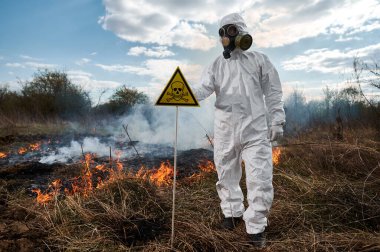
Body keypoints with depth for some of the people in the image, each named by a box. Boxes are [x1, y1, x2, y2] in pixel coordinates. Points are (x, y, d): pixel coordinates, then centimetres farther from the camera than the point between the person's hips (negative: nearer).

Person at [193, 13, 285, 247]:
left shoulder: (259, 60, 8)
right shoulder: (217, 65, 12)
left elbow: (273, 93, 7)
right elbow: (204, 89, -2)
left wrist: (277, 121, -1)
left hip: (255, 129, -2)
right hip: (225, 130, 3)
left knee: (259, 178, -4)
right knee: (227, 174, 12)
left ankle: (256, 226, 10)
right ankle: (233, 211, 33)